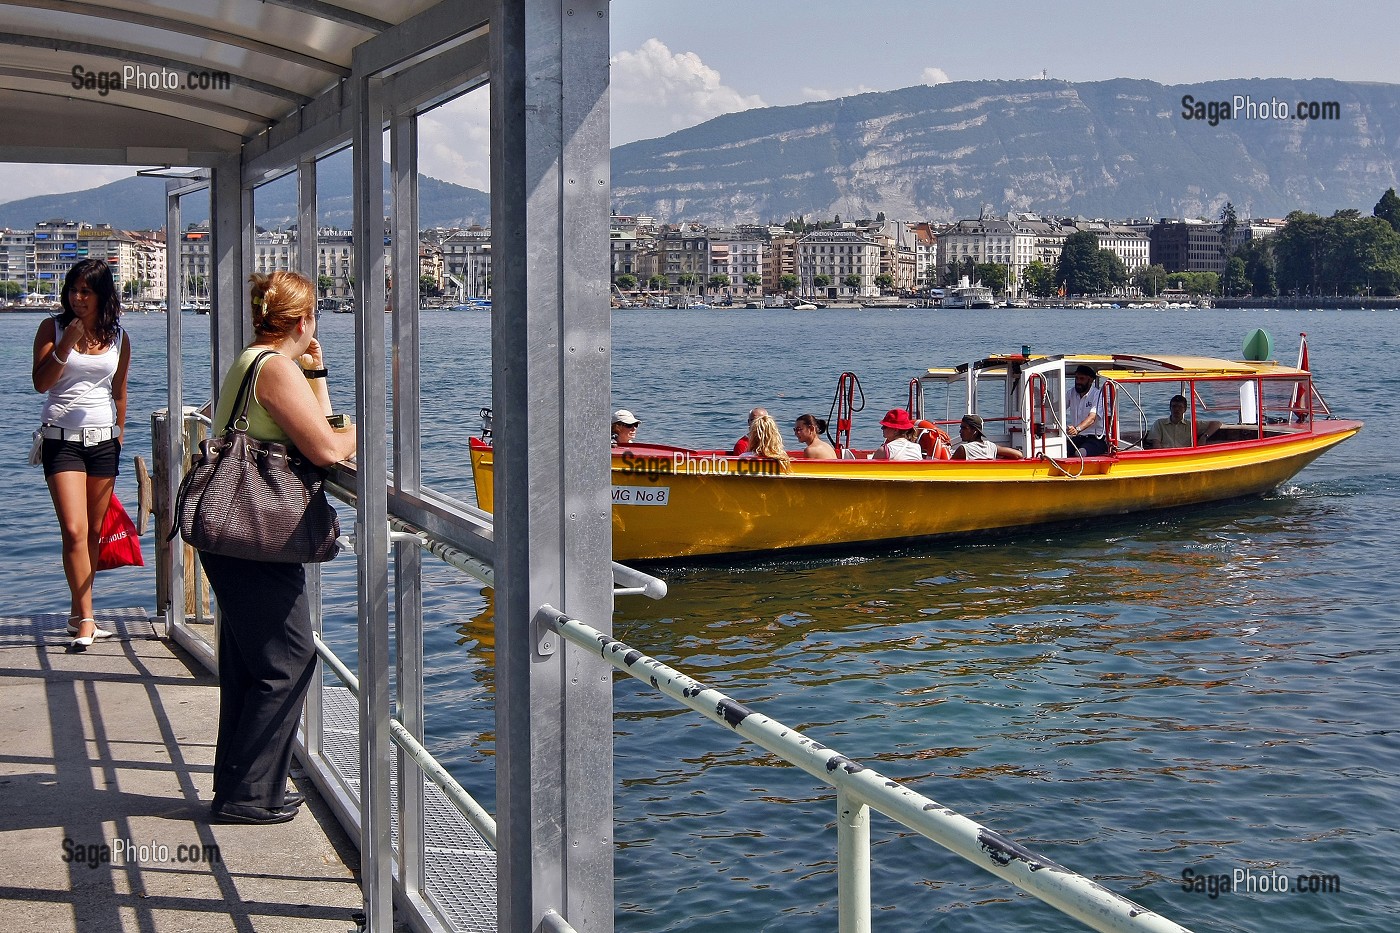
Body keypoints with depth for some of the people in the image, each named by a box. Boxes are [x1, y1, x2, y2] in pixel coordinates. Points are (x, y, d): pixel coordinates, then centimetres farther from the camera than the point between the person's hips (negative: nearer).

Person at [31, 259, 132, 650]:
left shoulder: (119, 338, 7)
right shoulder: (53, 328, 0)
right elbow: (41, 382, -8)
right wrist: (66, 344, -19)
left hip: (104, 439, 3)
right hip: (62, 438, -3)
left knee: (94, 531, 7)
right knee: (74, 530, -14)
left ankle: (78, 611, 19)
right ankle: (85, 619, -12)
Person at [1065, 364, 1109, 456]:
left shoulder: (1098, 394, -6)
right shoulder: (1072, 393, 13)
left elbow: (1092, 418, -21)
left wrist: (1077, 429, -39)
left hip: (1096, 439, -4)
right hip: (1076, 439, 5)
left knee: (1080, 453, -36)